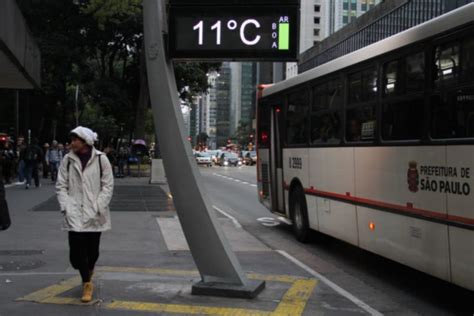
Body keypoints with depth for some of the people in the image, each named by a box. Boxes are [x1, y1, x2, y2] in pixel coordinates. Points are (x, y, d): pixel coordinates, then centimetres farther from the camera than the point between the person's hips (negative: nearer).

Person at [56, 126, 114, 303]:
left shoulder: (101, 159, -5)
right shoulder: (68, 160, 0)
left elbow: (108, 186, -3)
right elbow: (61, 186, 4)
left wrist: (97, 208, -11)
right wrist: (66, 207, -8)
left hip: (94, 215, -1)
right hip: (74, 214, 1)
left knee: (92, 250, 9)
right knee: (76, 250, -7)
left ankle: (89, 270, 42)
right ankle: (87, 283, 11)